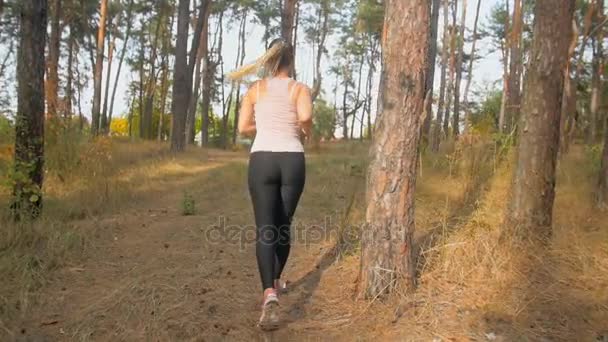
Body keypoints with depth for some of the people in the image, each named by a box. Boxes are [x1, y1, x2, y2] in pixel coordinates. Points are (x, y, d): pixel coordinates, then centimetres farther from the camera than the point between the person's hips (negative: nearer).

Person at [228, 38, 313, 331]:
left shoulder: (255, 90, 9)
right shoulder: (300, 88, 4)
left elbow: (243, 128, 4)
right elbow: (305, 116, -17)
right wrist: (306, 131, 4)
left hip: (261, 160, 0)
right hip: (292, 161, 0)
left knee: (264, 228, -3)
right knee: (284, 225, 17)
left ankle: (269, 293, -20)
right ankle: (276, 281, 33)